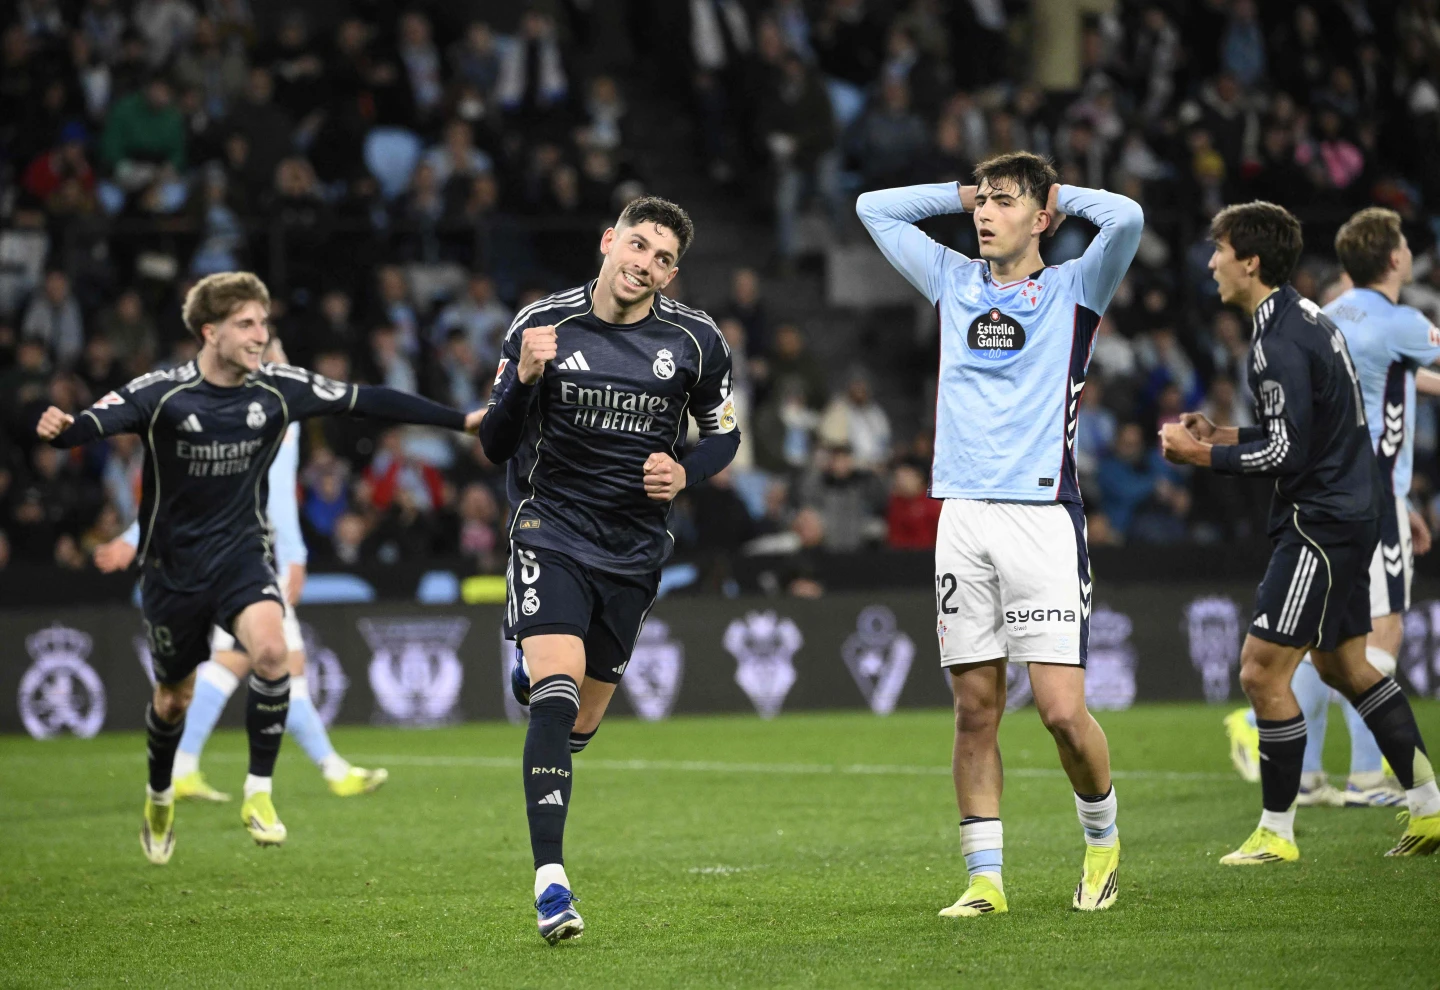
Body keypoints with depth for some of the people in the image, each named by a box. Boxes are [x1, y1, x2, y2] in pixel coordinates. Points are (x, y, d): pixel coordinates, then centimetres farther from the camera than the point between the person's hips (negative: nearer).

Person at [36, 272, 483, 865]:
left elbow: (368, 402, -1)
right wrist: (60, 430, -55)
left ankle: (258, 794, -15)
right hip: (173, 565, -1)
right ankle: (159, 800, 44)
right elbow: (98, 420, -30)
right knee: (174, 695, 13)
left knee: (271, 648, -28)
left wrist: (462, 420, 0)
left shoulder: (279, 389, -6)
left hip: (241, 551, 1)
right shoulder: (162, 393, -16)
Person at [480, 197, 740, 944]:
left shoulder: (695, 340, -3)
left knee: (580, 723, 12)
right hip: (551, 532, -3)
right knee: (556, 696, -22)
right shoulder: (542, 323, -7)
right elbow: (494, 446, -4)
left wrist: (685, 472, -10)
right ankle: (550, 881, -24)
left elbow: (723, 433, 11)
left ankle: (535, 672, 51)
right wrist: (524, 380, -23)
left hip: (635, 544, 3)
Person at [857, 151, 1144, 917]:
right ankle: (985, 878, 8)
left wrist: (1057, 194, 2)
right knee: (975, 708, 2)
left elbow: (1125, 218, -14)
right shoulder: (954, 282, 16)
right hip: (962, 516, 4)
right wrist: (965, 192, 19)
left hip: (1043, 516, -4)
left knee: (1062, 711, -9)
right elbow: (873, 208, 25)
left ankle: (1103, 840, 16)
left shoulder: (1072, 289, 4)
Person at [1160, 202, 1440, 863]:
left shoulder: (1279, 341, -19)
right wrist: (1220, 435, 13)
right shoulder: (1304, 318, 14)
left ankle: (1277, 832, -2)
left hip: (1321, 522, -11)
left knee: (1262, 670, -7)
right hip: (1348, 511, 11)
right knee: (1343, 665, 19)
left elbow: (1287, 453, -22)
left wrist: (1202, 455, -13)